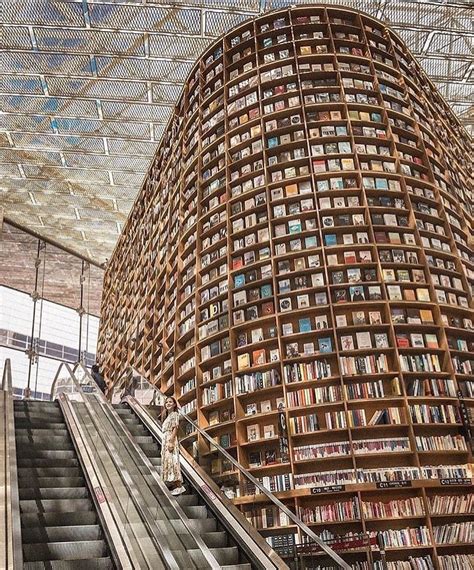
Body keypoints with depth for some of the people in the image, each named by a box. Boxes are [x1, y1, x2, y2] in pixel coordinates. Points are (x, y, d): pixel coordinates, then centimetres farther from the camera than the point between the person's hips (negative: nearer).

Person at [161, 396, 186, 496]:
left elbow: (175, 429, -13)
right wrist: (167, 442, 13)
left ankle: (179, 486, -14)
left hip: (171, 440, -9)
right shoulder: (167, 416, 21)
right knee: (167, 461, 7)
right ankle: (174, 485, 10)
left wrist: (171, 442, -22)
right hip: (165, 440, 10)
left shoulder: (174, 414, -4)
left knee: (172, 461, -14)